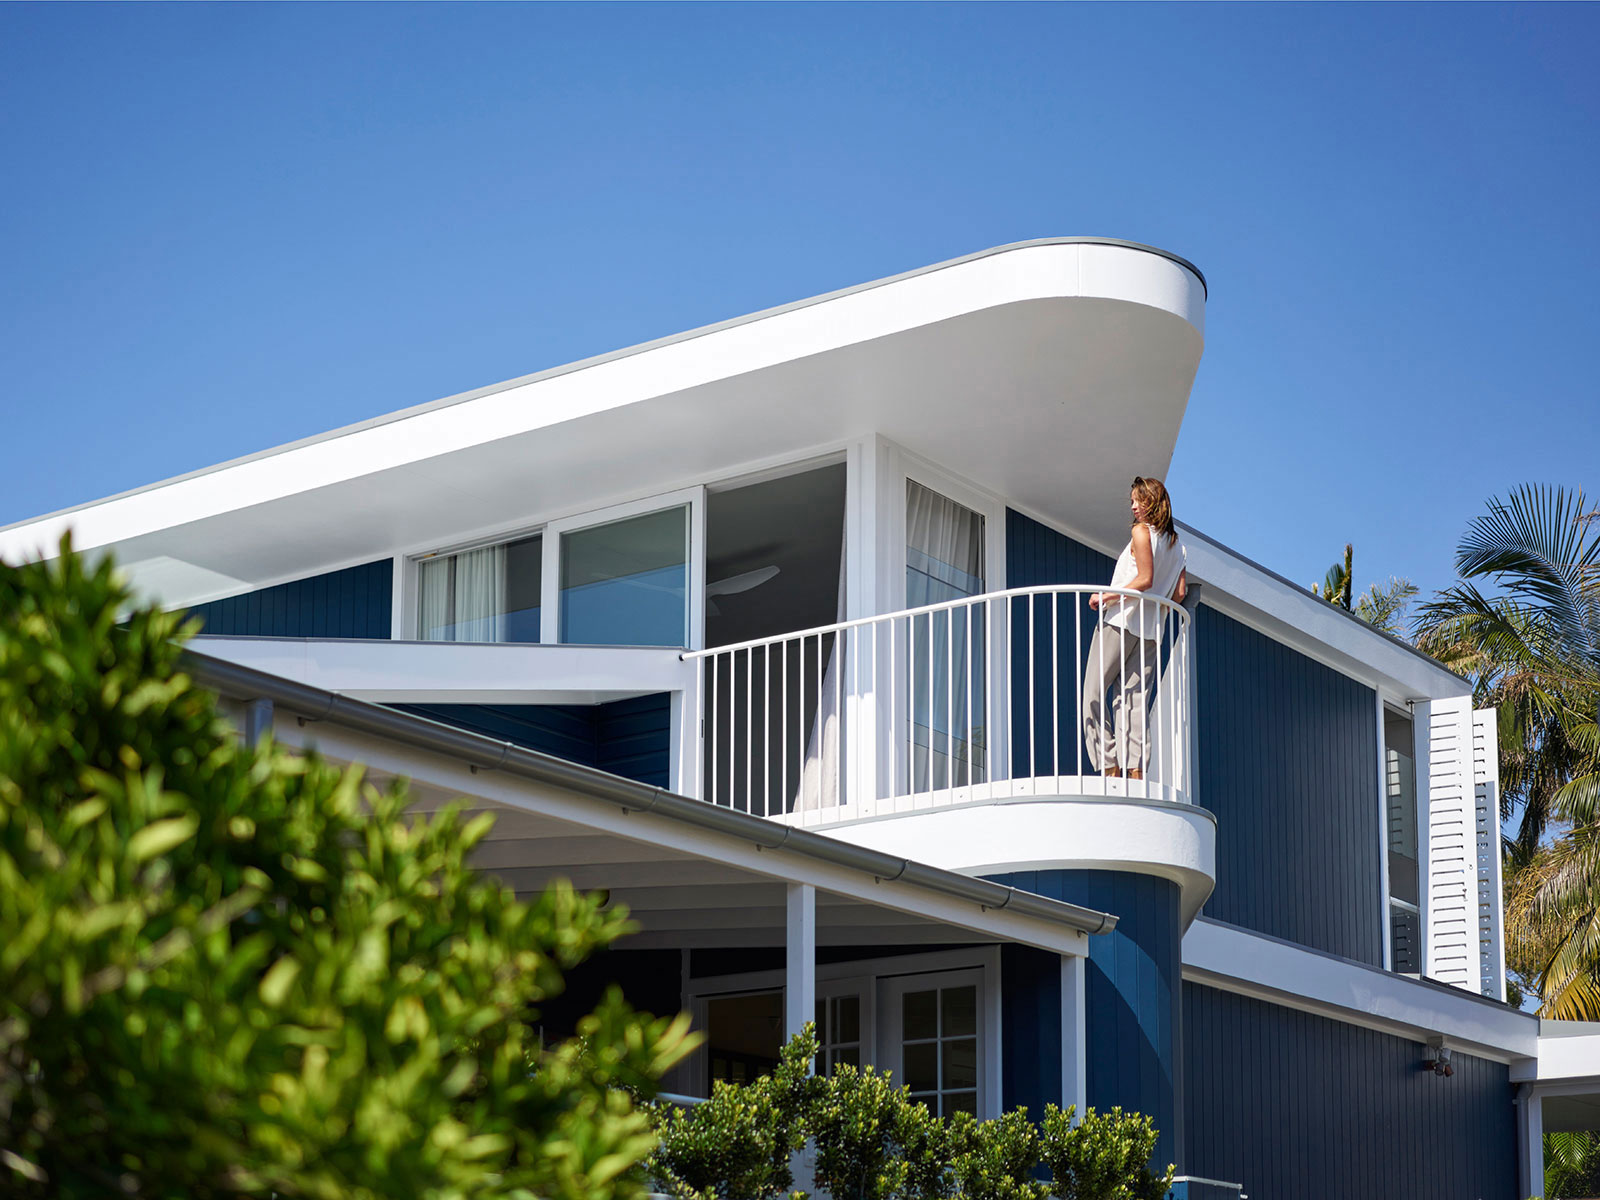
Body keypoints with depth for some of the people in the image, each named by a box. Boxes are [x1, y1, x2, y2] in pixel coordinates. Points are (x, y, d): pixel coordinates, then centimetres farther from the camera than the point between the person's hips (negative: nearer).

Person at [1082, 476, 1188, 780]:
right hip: (1153, 630, 7)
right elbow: (1180, 592, 11)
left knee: (1094, 692, -5)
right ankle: (1136, 768, -14)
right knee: (1134, 699, 0)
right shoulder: (1177, 545, 16)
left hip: (1122, 619, -7)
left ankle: (1110, 763, -13)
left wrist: (1106, 596, -11)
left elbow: (1145, 579, -15)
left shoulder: (1142, 531, -5)